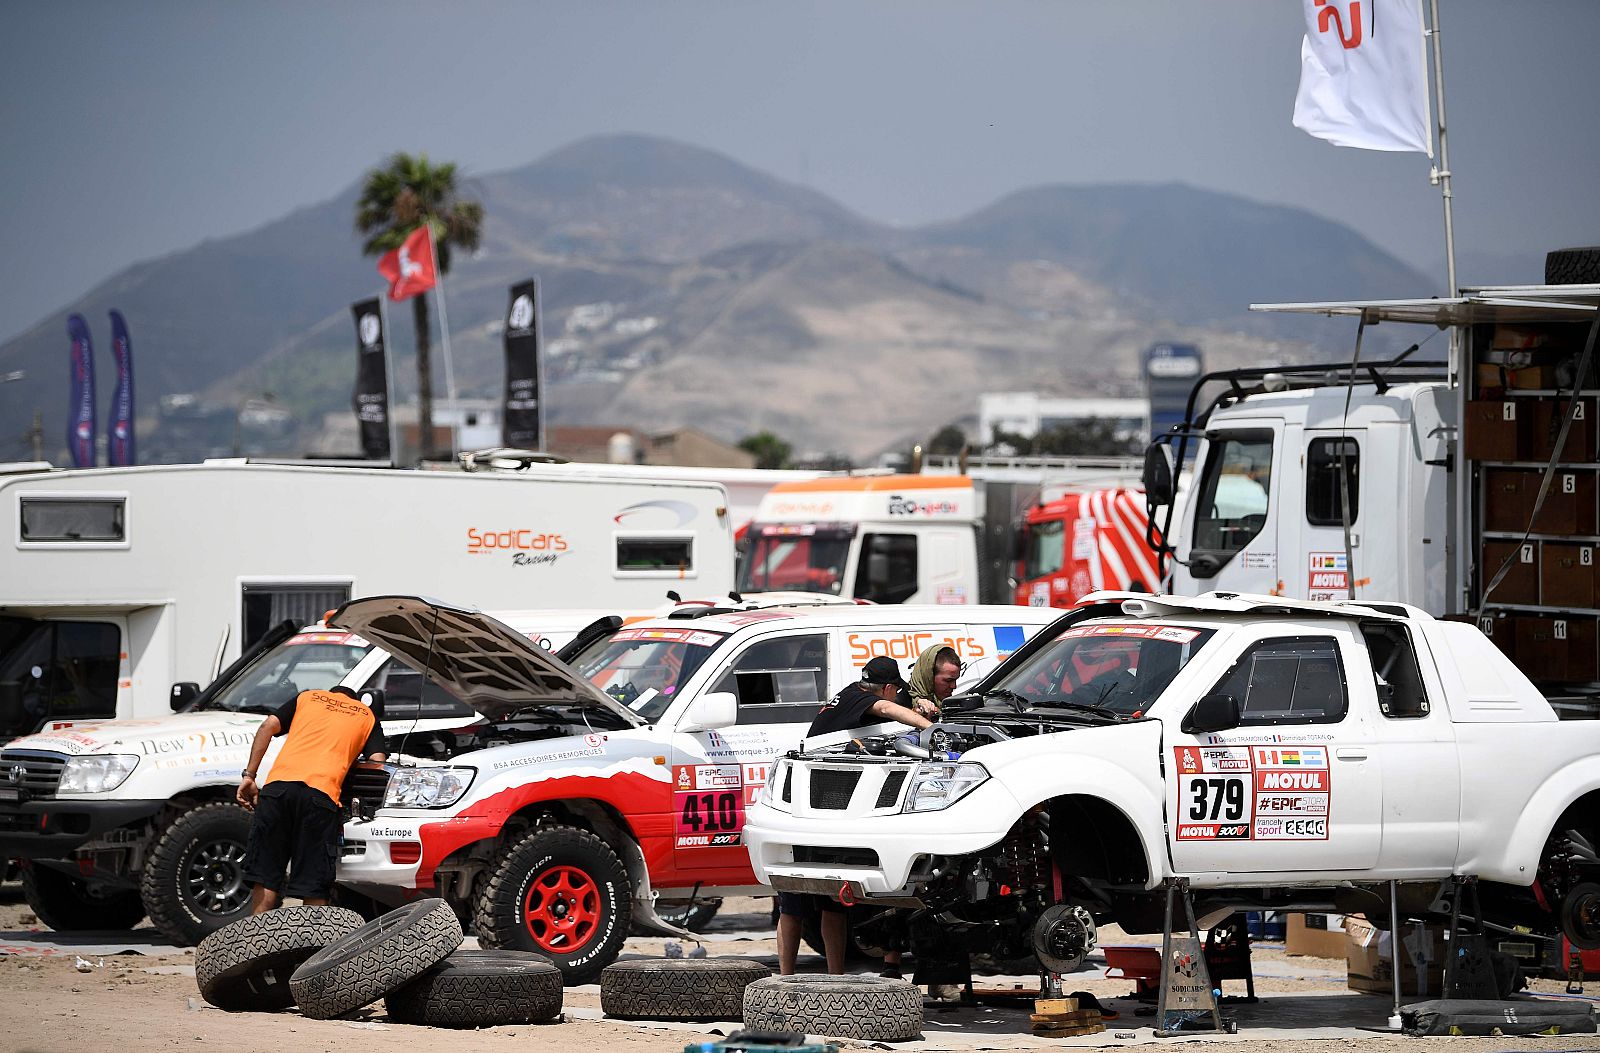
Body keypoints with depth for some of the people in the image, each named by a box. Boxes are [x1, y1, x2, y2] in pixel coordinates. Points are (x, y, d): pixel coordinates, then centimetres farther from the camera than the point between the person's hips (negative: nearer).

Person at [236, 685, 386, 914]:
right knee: (314, 887, 2)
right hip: (321, 793, -2)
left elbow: (268, 727, 14)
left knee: (265, 877, 8)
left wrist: (248, 775, 11)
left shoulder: (308, 697, 28)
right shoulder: (367, 716, 25)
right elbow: (377, 762, 10)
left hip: (278, 784, 2)